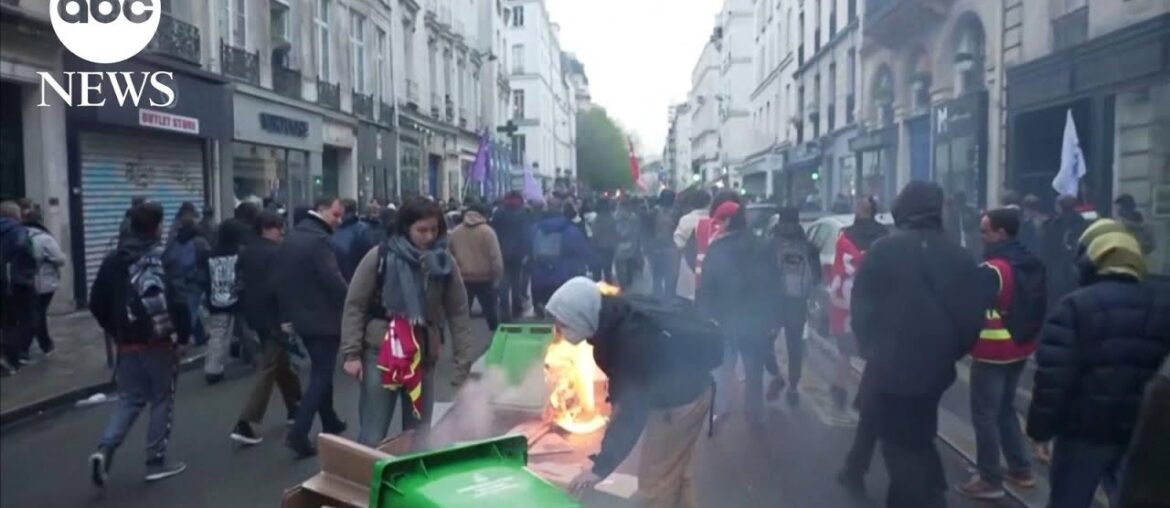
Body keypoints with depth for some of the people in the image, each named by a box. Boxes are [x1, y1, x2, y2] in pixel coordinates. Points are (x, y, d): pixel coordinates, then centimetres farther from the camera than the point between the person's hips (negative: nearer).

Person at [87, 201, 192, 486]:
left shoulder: (114, 260, 6)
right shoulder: (164, 260, -11)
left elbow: (97, 303, 9)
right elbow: (178, 302, -21)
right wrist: (184, 335, -10)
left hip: (128, 343, 5)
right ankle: (156, 462, 13)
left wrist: (115, 331, 19)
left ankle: (104, 450, -4)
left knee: (129, 399, 16)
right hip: (159, 341, -5)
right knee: (162, 400, 8)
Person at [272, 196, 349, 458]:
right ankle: (298, 433, -8)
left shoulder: (290, 238, 9)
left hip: (301, 316, 9)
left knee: (320, 370, 21)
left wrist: (286, 314, 16)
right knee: (321, 375, -2)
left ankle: (329, 422, 32)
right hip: (323, 318, -9)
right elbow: (334, 281, -24)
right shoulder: (319, 240, -19)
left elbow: (279, 277, 13)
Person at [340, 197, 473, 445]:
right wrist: (351, 353, -7)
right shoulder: (380, 257, -6)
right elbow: (355, 305, -2)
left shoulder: (444, 262, 1)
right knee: (372, 436, 1)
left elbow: (458, 313, 3)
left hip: (424, 356, 3)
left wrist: (464, 364, 0)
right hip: (380, 352, -2)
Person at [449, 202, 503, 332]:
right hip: (484, 279, -3)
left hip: (462, 279, 3)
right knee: (491, 313, 7)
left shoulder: (455, 232, 5)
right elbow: (496, 257, -13)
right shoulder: (487, 231, -8)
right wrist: (498, 276, -4)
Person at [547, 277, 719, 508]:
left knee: (655, 480, 2)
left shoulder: (632, 342, -35)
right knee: (675, 471, 21)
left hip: (682, 396, -8)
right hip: (686, 385, 8)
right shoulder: (615, 314, -12)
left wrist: (601, 466, -29)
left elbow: (632, 411, -32)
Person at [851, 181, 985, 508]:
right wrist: (947, 354, 15)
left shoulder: (884, 251, -11)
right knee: (917, 439, 25)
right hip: (934, 370, 4)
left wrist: (871, 349, 6)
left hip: (889, 367, -4)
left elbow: (861, 309, -9)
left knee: (902, 448, 6)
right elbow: (971, 320, 0)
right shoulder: (960, 258, -1)